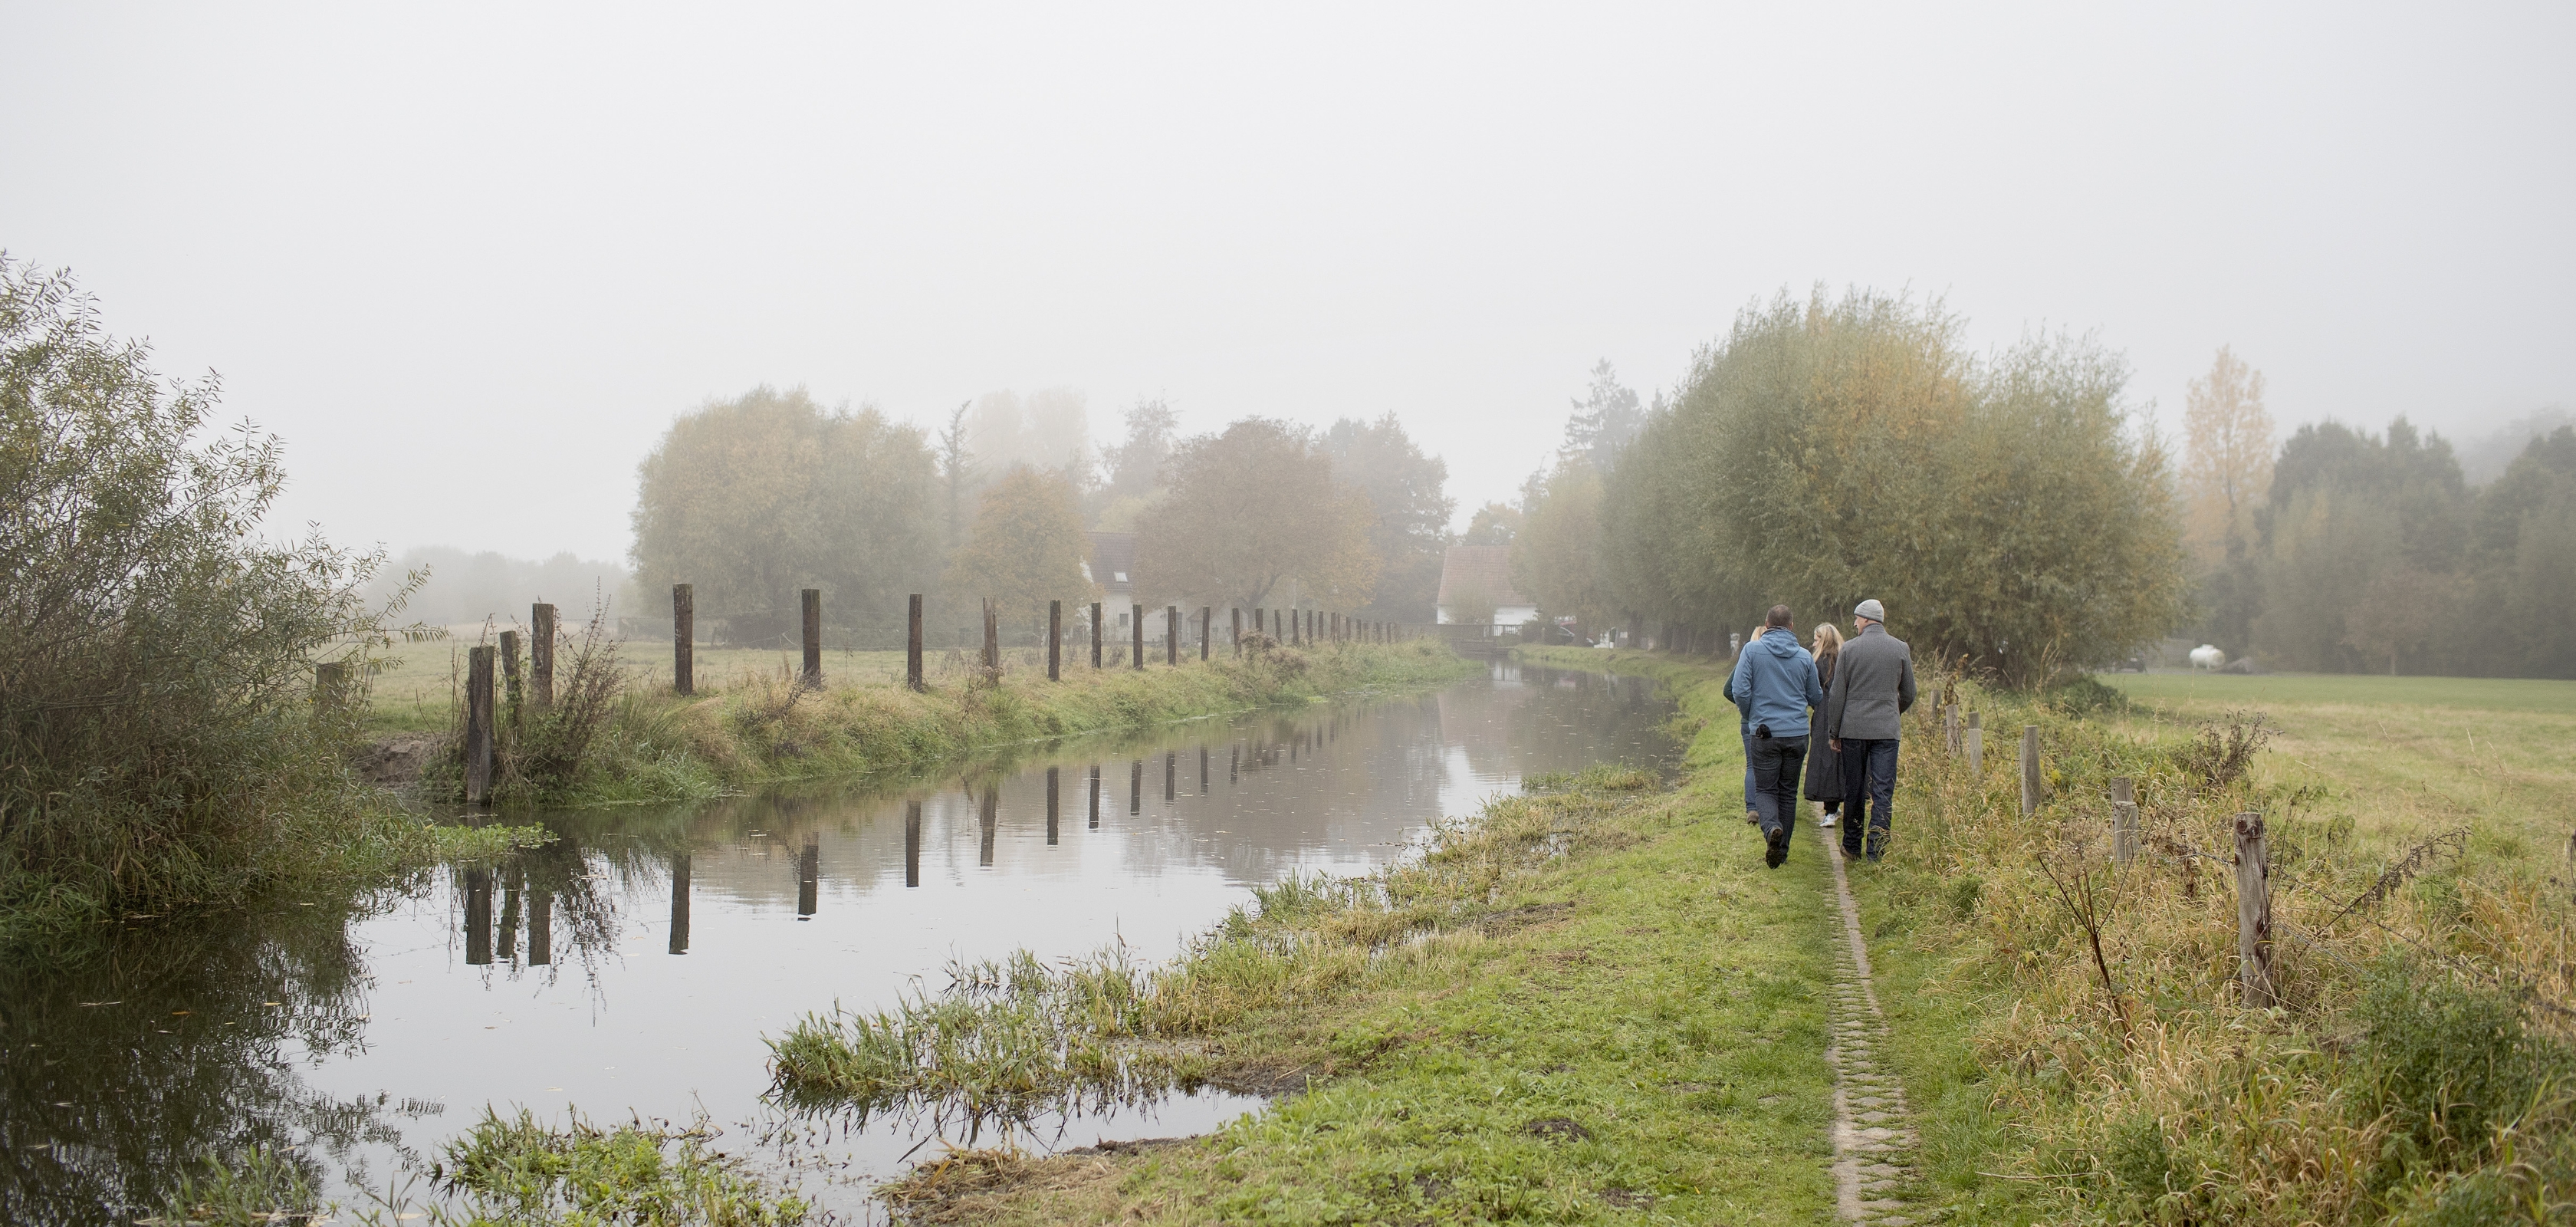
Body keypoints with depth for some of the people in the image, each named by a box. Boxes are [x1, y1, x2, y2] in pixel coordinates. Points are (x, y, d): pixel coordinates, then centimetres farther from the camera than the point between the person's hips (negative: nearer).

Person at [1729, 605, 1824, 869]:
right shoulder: (1804, 656, 4)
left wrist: (1750, 718, 10)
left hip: (1765, 732, -2)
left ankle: (1772, 828, -25)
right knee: (1788, 791, 12)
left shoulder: (1753, 650, -4)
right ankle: (1782, 848, 14)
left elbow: (1741, 691, -9)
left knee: (1765, 789, 4)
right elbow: (1816, 698, 13)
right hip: (1797, 733, 2)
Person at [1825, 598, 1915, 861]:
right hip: (1887, 730, 0)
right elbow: (1908, 694, 10)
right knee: (1883, 791, 1)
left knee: (1854, 790, 10)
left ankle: (1852, 845, 18)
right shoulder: (1901, 649, 2)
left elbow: (1837, 694, -1)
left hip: (1853, 729, 0)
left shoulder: (1849, 649, -2)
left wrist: (1833, 732, 6)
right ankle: (1876, 848, -6)